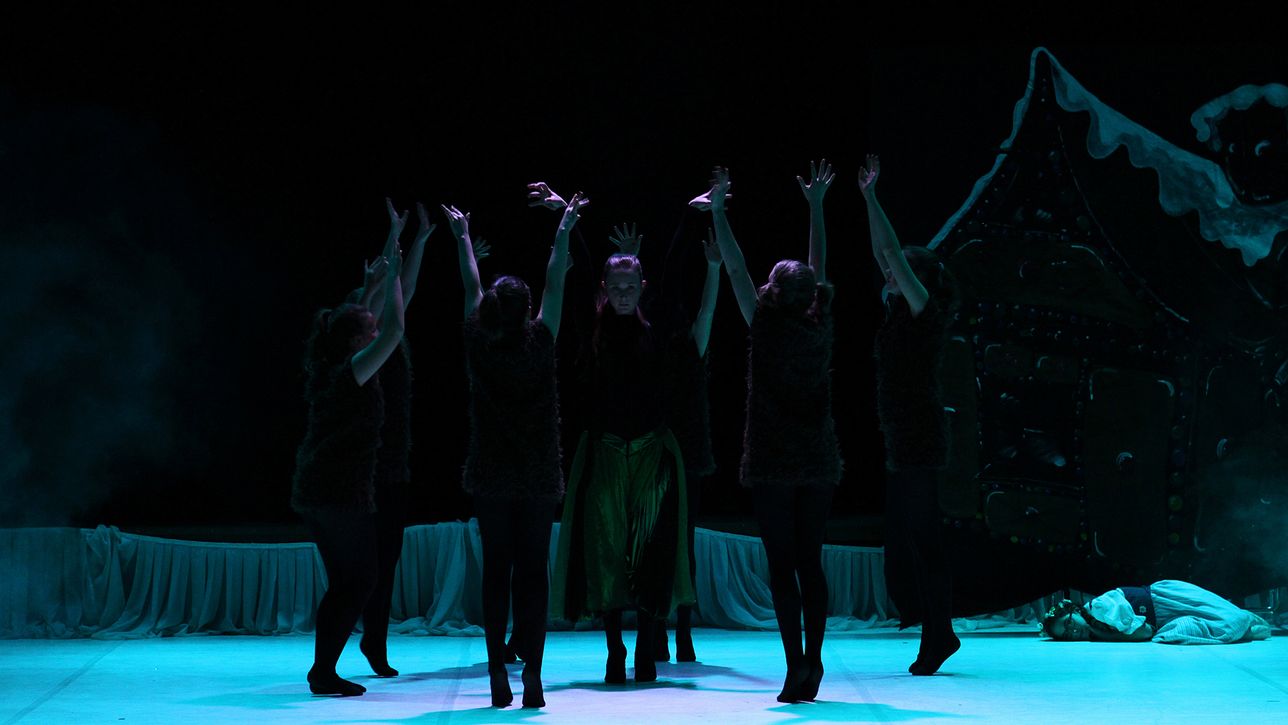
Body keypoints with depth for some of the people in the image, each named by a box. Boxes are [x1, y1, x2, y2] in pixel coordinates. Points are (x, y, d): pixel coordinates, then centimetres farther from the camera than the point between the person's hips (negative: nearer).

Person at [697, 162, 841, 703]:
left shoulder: (766, 330, -9)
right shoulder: (820, 329, 1)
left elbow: (735, 268, -3)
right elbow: (820, 269, 14)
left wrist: (717, 211, 5)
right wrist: (816, 207, 22)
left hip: (772, 465, -4)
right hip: (819, 464, 4)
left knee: (782, 565, -2)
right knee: (810, 562, 8)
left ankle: (796, 660, -10)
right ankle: (812, 662, 7)